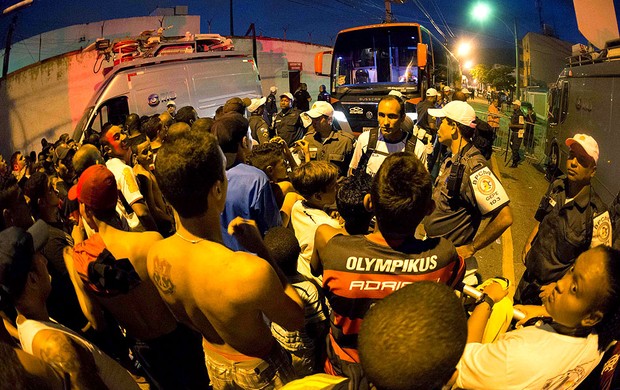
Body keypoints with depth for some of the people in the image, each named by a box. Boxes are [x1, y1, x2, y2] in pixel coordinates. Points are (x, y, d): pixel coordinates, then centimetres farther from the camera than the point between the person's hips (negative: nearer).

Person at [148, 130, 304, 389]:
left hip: (213, 362, 4)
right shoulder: (252, 271, -43)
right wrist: (259, 248, -22)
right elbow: (295, 320, -21)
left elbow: (185, 318, -3)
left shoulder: (156, 255, -22)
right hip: (259, 369, -4)